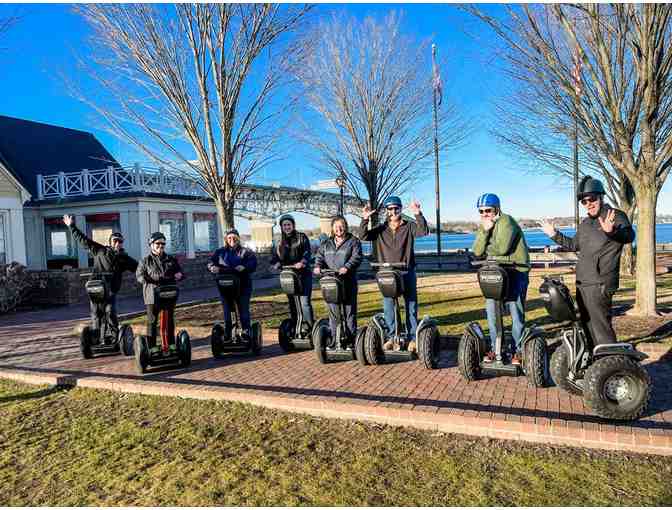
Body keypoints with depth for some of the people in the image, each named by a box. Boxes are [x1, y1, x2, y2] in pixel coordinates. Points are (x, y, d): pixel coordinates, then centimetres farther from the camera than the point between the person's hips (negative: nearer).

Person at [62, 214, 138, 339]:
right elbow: (83, 239, 14)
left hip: (111, 291, -1)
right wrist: (71, 226, 15)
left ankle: (116, 337, -9)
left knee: (110, 312, -18)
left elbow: (139, 268, 10)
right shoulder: (99, 250, 10)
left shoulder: (124, 258, 10)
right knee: (95, 315, 4)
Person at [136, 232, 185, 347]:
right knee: (152, 321, 1)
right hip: (152, 295, -2)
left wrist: (178, 275, -8)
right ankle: (151, 346, 8)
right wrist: (148, 280, -21)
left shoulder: (171, 259, 14)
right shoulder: (146, 261, 7)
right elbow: (139, 275, 0)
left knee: (169, 321, 8)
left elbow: (180, 273, 16)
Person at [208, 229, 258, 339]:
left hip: (243, 287, -2)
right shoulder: (220, 252, 15)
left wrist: (244, 267, -28)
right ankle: (227, 337, 15)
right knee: (227, 314, 6)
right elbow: (210, 263, 6)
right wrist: (213, 268, -17)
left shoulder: (245, 252, 7)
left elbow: (253, 262, -8)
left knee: (244, 313, 0)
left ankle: (247, 336, 9)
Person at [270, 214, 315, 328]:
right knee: (292, 303, 11)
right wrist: (277, 263, -11)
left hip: (303, 274, -5)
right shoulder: (280, 241, 15)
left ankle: (311, 328, -10)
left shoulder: (302, 237, 2)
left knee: (304, 302, -13)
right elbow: (274, 256, 11)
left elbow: (307, 252, -10)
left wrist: (302, 262, -28)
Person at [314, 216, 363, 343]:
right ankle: (334, 338, 15)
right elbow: (320, 256, 14)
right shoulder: (326, 244, 18)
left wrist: (347, 267, -26)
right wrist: (318, 266, -8)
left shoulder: (353, 241, 4)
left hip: (348, 281, -3)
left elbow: (356, 257, -9)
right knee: (333, 310, 7)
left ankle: (351, 337, 9)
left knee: (349, 309, 1)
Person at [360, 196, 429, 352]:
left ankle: (412, 338, 16)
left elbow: (424, 231, -14)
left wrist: (418, 215, -26)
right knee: (388, 307, 6)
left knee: (411, 306, 6)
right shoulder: (380, 229, 6)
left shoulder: (409, 227, 2)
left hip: (407, 272, -1)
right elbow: (364, 236, -3)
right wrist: (365, 219, -16)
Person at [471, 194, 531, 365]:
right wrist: (484, 231, -15)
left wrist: (485, 249, -7)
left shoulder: (506, 222, -12)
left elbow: (502, 248, -25)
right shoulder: (483, 226, 10)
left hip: (516, 270, -7)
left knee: (516, 311, -2)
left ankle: (517, 350, 10)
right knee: (491, 310, 9)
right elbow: (477, 251, -5)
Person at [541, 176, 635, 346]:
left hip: (599, 285, -9)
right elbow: (574, 245, 31)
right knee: (587, 325, 18)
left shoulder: (616, 216, -8)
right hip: (582, 284, 9)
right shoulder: (585, 223, 17)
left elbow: (629, 235, -28)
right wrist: (554, 235, 23)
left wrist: (612, 231, -49)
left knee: (602, 328, -13)